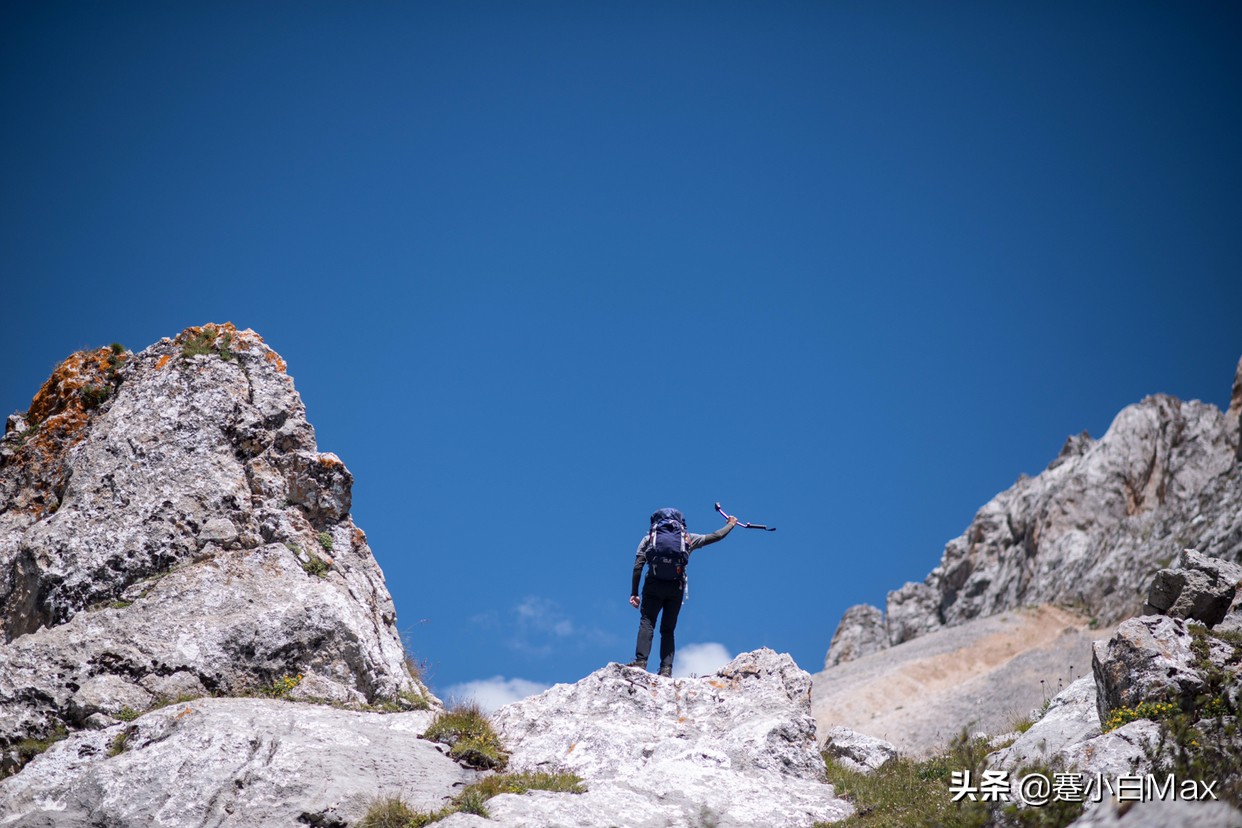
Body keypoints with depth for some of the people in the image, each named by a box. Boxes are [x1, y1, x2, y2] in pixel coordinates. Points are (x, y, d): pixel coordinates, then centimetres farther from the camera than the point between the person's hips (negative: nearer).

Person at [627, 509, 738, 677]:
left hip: (654, 585, -2)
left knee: (646, 623, -5)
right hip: (676, 587, 2)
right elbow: (715, 536, 26)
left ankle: (641, 661, -23)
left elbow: (638, 566, 7)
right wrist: (731, 524, 45)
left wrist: (634, 593, 6)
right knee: (668, 630, 10)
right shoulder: (688, 538, 19)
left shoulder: (649, 537, 16)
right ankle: (666, 668, -2)